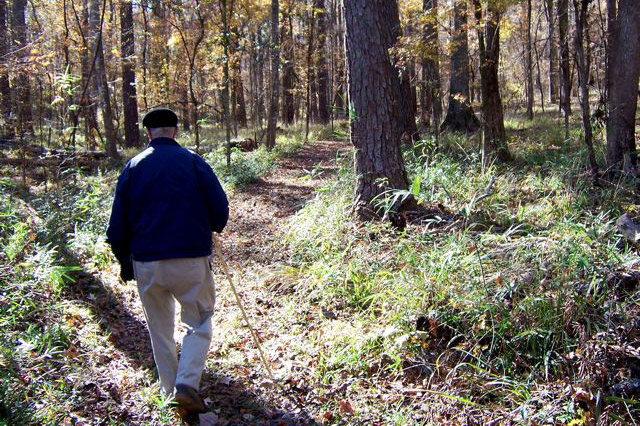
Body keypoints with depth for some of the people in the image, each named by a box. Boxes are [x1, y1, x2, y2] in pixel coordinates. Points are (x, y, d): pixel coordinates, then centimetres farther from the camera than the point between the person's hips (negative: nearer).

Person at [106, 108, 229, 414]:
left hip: (146, 263, 3)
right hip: (191, 261, -2)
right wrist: (213, 228, 20)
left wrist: (124, 260, 20)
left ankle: (169, 390, 26)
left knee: (160, 330, 18)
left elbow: (118, 222, 7)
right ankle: (187, 384, -6)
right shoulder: (194, 162, -2)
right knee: (199, 325, 11)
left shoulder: (132, 167, 5)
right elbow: (220, 210, -3)